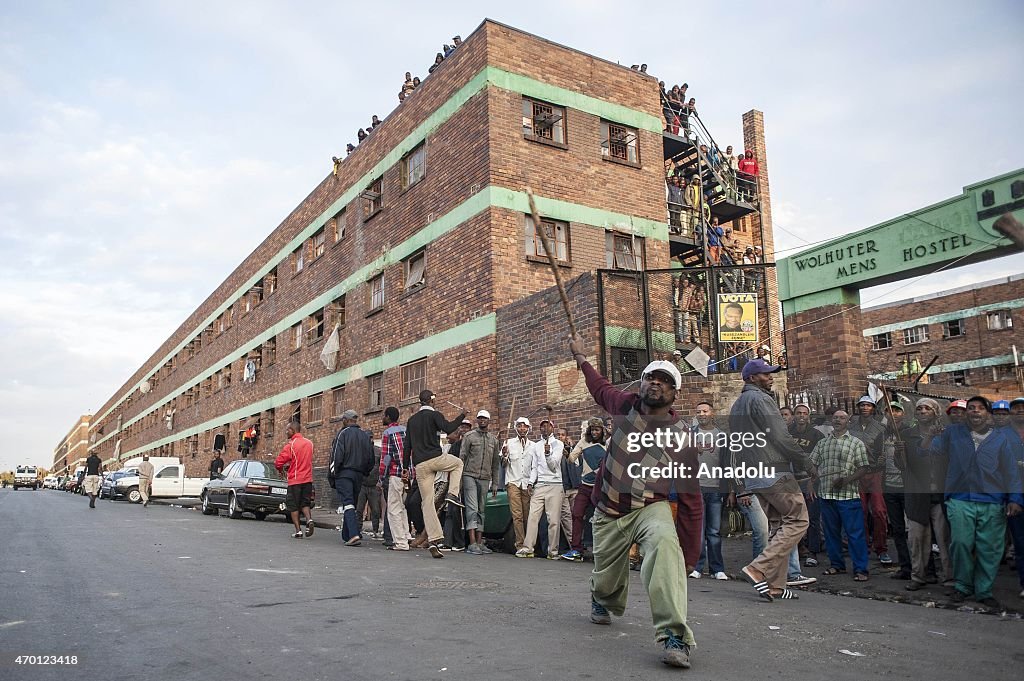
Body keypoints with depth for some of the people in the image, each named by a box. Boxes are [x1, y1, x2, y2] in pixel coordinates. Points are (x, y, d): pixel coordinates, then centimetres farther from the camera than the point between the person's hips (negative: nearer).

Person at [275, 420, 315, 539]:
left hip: (295, 480, -5)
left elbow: (278, 463, -11)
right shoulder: (309, 443, 8)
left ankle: (298, 531, 3)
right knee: (305, 503, 15)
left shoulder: (290, 445, -12)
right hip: (308, 479, 5)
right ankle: (309, 520, -10)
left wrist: (280, 468, 12)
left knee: (293, 506, 6)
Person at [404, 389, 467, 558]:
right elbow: (448, 429, -18)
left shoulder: (412, 420, 18)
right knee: (458, 463, 27)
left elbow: (407, 445, 17)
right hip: (436, 458, -5)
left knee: (427, 502, 5)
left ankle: (433, 540, -3)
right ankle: (453, 493, 7)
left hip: (420, 465, 5)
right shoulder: (434, 415, -1)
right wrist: (461, 416, -4)